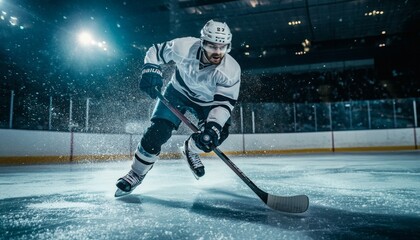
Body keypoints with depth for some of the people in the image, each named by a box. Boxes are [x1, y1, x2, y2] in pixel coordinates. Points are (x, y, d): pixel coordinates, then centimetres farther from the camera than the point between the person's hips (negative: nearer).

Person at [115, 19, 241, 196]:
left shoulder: (232, 70, -29)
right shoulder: (183, 46, -29)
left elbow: (224, 102, -30)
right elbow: (155, 51, -11)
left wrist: (214, 126, -45)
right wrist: (151, 71, -26)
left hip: (207, 101, 2)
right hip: (178, 91, -1)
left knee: (219, 133, -18)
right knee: (157, 132, -14)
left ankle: (190, 150, 14)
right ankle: (136, 174, 5)